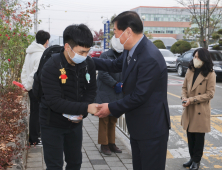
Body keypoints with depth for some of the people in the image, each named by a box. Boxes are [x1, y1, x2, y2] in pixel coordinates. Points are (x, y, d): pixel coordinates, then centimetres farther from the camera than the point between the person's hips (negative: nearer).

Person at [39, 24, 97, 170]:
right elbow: (54, 101, -29)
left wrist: (82, 113, -15)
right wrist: (86, 108, -34)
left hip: (75, 123, 5)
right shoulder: (52, 67, -24)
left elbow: (91, 90, 2)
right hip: (53, 124, -5)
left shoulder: (88, 63, -9)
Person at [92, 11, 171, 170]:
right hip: (137, 126, 9)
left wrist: (111, 108, -14)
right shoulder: (131, 50, 2)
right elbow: (116, 65, 22)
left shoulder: (150, 58, -27)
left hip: (152, 127, -9)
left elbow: (139, 96, -25)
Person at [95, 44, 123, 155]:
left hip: (118, 94, 5)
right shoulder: (105, 56, -6)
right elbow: (103, 73, -13)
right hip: (105, 93, -5)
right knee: (104, 119, 2)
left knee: (113, 120, 13)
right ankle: (104, 145, 10)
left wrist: (122, 84, -8)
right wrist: (115, 84, -15)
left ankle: (111, 143, 23)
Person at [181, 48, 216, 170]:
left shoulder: (210, 74, -11)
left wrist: (191, 100, -17)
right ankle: (192, 158, 29)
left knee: (199, 136, 7)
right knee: (190, 135, 13)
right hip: (189, 110, 5)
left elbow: (210, 94, -13)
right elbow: (184, 87, 13)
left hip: (201, 110, -5)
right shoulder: (190, 71, 6)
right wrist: (184, 98, -8)